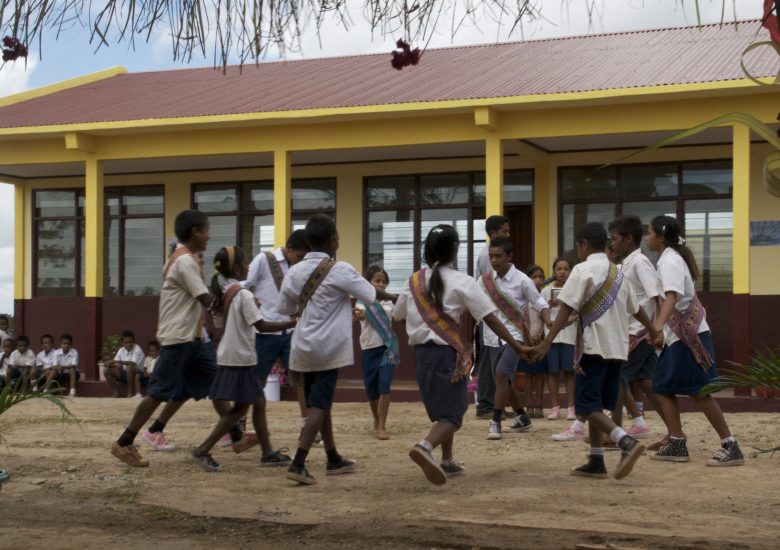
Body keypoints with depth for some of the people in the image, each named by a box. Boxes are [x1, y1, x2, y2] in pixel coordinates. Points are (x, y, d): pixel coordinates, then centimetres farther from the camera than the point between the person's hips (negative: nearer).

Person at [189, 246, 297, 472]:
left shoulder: (221, 293, 8)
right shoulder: (243, 295, -16)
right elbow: (261, 325, -19)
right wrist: (293, 323, -16)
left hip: (227, 357, 9)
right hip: (241, 359, -9)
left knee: (258, 402, 14)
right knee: (240, 408, -3)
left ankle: (268, 453, 17)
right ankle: (202, 451, -6)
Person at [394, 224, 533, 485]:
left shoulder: (414, 281, 5)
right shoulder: (462, 282, -9)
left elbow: (398, 317, 13)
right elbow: (490, 317, -11)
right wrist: (516, 346, -8)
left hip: (421, 351, 6)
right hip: (447, 352, -6)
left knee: (441, 408, 23)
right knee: (452, 413, -6)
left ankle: (447, 461, 29)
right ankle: (425, 446, -34)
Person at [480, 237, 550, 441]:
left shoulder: (522, 280, -9)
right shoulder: (486, 280, 4)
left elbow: (539, 303, -4)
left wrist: (549, 322, -21)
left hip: (514, 336, -5)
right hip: (493, 338, 5)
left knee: (502, 375, -22)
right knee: (504, 381, 14)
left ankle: (495, 422, -17)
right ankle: (522, 418, 34)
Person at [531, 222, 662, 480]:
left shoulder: (583, 270, -7)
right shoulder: (617, 272, 16)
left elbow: (566, 309, -16)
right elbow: (636, 308, 26)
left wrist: (547, 343, -20)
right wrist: (653, 332, 41)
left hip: (595, 347, -8)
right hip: (617, 348, 8)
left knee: (586, 405, -7)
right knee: (596, 404, 16)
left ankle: (627, 442, -25)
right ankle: (596, 462, 15)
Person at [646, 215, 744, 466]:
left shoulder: (670, 261, -14)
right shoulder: (673, 258, 15)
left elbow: (672, 296, -30)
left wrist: (658, 326, -45)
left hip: (689, 333, -10)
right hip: (678, 335, 10)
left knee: (699, 391, -9)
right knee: (663, 387, 9)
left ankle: (730, 447, -5)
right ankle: (677, 445, 11)